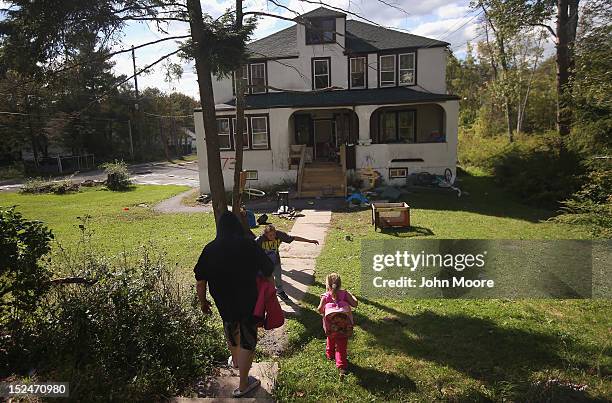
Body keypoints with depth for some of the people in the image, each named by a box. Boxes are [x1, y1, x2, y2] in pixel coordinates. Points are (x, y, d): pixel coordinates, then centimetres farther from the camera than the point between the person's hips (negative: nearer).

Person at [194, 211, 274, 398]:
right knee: (248, 339, 10)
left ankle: (235, 360, 54)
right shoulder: (249, 246, -14)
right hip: (249, 302, -3)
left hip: (224, 302, 3)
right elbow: (268, 270, -8)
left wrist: (203, 302, 10)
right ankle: (243, 385, 17)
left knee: (231, 327, 30)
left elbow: (200, 280, -4)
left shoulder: (210, 249, -8)